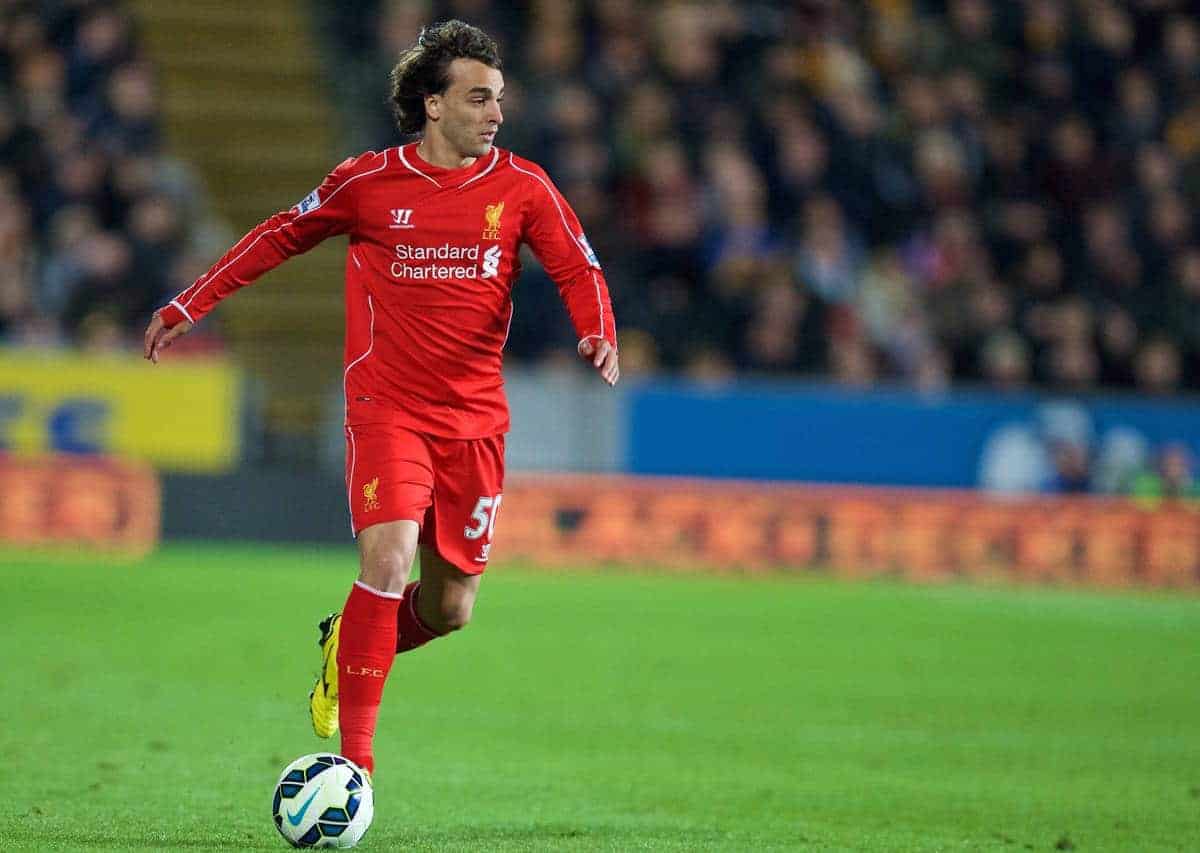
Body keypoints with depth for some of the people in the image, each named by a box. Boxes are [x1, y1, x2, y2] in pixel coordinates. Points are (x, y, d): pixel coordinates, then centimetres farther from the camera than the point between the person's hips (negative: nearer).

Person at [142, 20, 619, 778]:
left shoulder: (521, 187, 0)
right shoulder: (370, 182, -3)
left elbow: (578, 268, 1)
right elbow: (281, 237, 9)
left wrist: (599, 333, -20)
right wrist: (191, 306, 7)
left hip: (475, 417, 3)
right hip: (387, 409, -3)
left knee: (452, 608, 6)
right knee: (388, 561, -22)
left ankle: (349, 647, 39)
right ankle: (355, 756, -14)